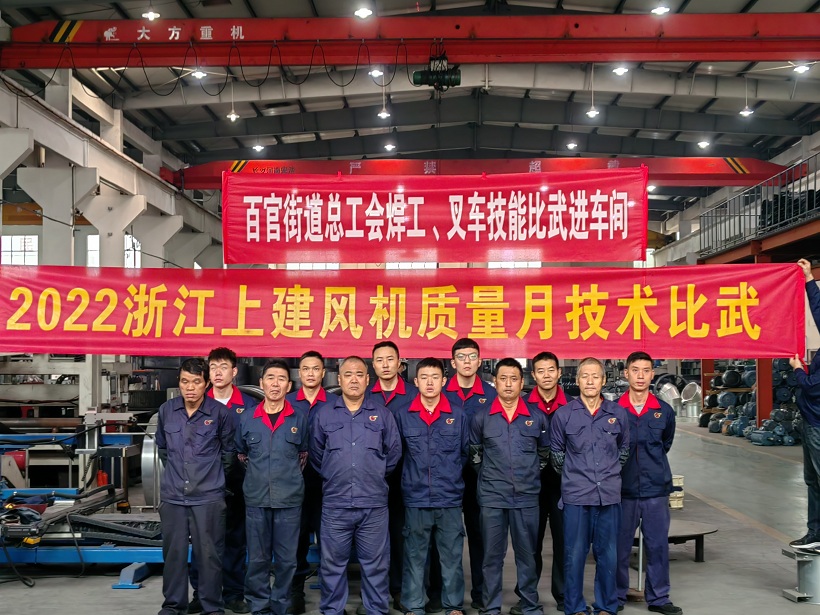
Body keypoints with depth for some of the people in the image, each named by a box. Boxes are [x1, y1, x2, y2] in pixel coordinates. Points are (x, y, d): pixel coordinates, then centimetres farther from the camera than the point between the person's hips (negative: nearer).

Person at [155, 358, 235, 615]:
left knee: (209, 554, 1)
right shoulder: (166, 410, 1)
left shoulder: (220, 412, -8)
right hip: (173, 496, 3)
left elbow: (228, 451, 6)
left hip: (209, 497, -3)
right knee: (173, 552, 10)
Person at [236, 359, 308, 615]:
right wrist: (258, 476, 12)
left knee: (287, 559, 5)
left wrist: (289, 476, 8)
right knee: (257, 558, 7)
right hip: (256, 499, 1)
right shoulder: (247, 419, 3)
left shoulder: (299, 419, 1)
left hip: (290, 499, -1)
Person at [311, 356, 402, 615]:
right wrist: (333, 477, 12)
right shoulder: (324, 415, 6)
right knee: (333, 564, 8)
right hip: (335, 504, 0)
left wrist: (375, 475, 10)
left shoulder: (382, 414, 5)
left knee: (375, 564, 6)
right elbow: (316, 456, 13)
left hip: (374, 504, 0)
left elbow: (394, 452, 10)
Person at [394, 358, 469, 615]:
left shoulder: (458, 415, 2)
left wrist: (450, 474, 7)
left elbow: (465, 453, 10)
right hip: (415, 499, 0)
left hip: (450, 499, 0)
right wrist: (413, 475, 7)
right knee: (414, 557, 7)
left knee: (452, 556, 8)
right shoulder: (403, 416, 1)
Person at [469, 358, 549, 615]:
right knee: (492, 555, 6)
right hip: (492, 497, 0)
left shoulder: (537, 417, 3)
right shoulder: (481, 417, 1)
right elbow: (475, 453, 11)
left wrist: (531, 476, 10)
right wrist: (490, 477, 9)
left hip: (527, 497, 1)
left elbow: (545, 452, 14)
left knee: (527, 554, 8)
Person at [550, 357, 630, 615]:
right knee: (575, 553, 4)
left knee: (608, 553, 8)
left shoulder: (618, 413, 3)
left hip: (609, 494, 2)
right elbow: (556, 453, 11)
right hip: (575, 495, -1)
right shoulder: (563, 414, -1)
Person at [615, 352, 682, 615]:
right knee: (620, 546, 6)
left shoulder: (664, 411, 4)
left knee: (658, 544, 7)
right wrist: (621, 466, 6)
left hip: (656, 489, 2)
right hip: (623, 489, -2)